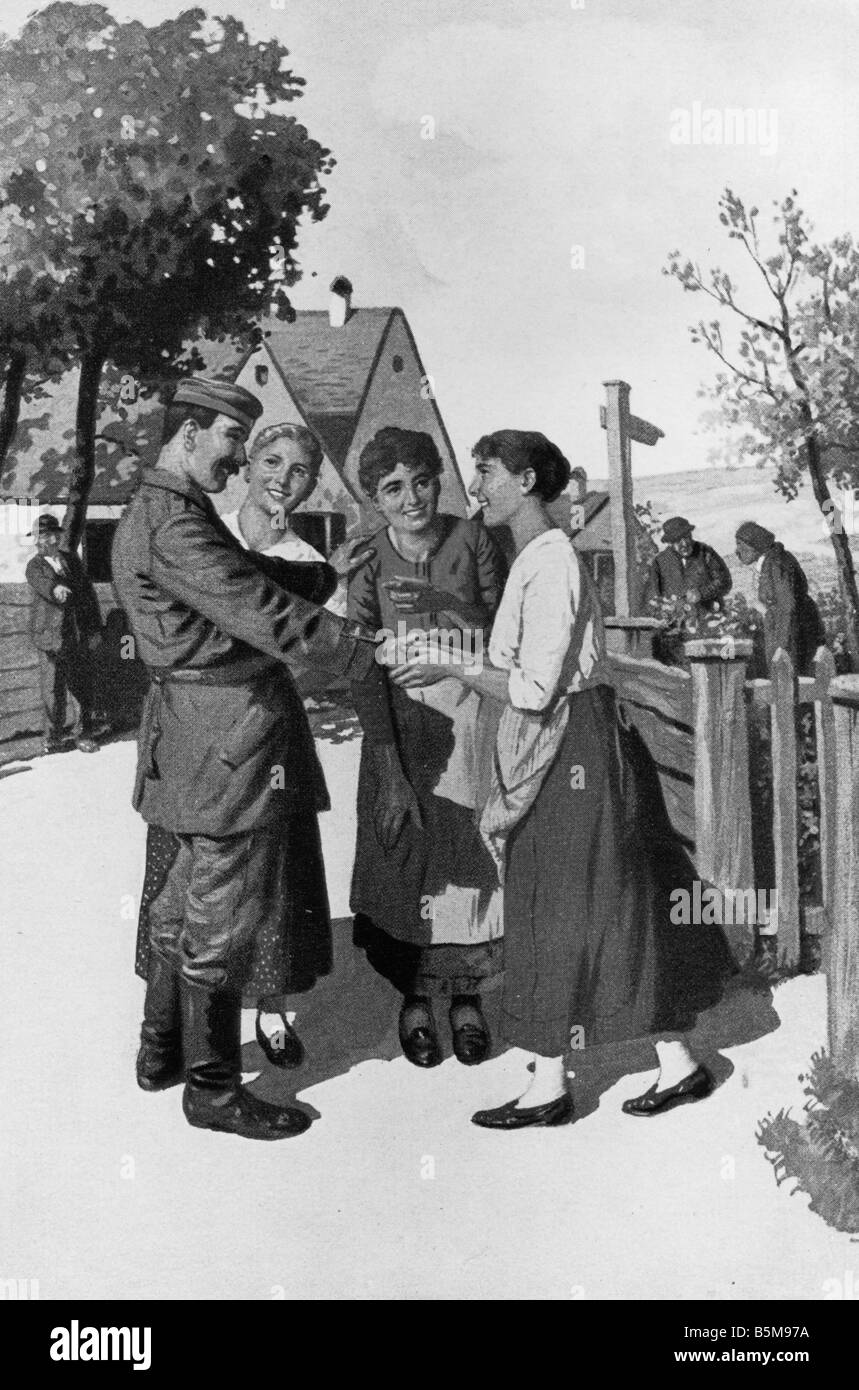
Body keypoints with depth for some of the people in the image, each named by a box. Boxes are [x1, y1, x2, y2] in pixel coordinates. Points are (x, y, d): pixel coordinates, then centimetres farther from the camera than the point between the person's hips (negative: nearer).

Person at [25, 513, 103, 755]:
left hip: (79, 635, 4)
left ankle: (84, 735, 19)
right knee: (52, 689, -3)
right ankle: (52, 738, 10)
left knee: (83, 687, 6)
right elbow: (41, 582, -24)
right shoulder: (35, 566, 0)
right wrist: (55, 589, -47)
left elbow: (88, 592, 14)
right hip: (50, 635, -4)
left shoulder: (71, 559, 13)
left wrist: (95, 628, 8)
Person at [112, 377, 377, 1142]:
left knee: (191, 897, 21)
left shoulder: (168, 513, 16)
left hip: (203, 728, 11)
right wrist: (356, 651, -13)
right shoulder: (171, 524, -18)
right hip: (231, 725, -11)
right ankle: (213, 1087, 15)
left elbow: (258, 575, 17)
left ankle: (162, 1050, 36)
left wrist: (340, 573, 9)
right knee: (228, 914, 1)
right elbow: (259, 610, -22)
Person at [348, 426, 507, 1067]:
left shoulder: (473, 540, -5)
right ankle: (415, 998, 23)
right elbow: (365, 672, -9)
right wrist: (388, 771, -14)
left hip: (472, 715, 0)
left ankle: (468, 995, 24)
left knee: (474, 859, 6)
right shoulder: (368, 564, -6)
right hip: (401, 726, 0)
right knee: (405, 860, 5)